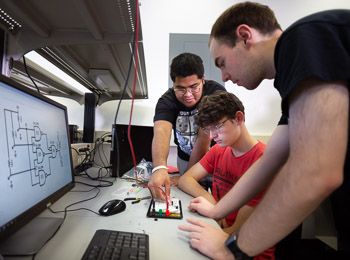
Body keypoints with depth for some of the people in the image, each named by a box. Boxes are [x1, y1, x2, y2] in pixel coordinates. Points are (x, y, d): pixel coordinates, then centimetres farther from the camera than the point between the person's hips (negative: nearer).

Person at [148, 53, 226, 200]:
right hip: (185, 158, 2)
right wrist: (159, 168, -57)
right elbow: (161, 131, -38)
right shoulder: (167, 101, -19)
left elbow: (205, 136, -28)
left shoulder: (216, 93, -25)